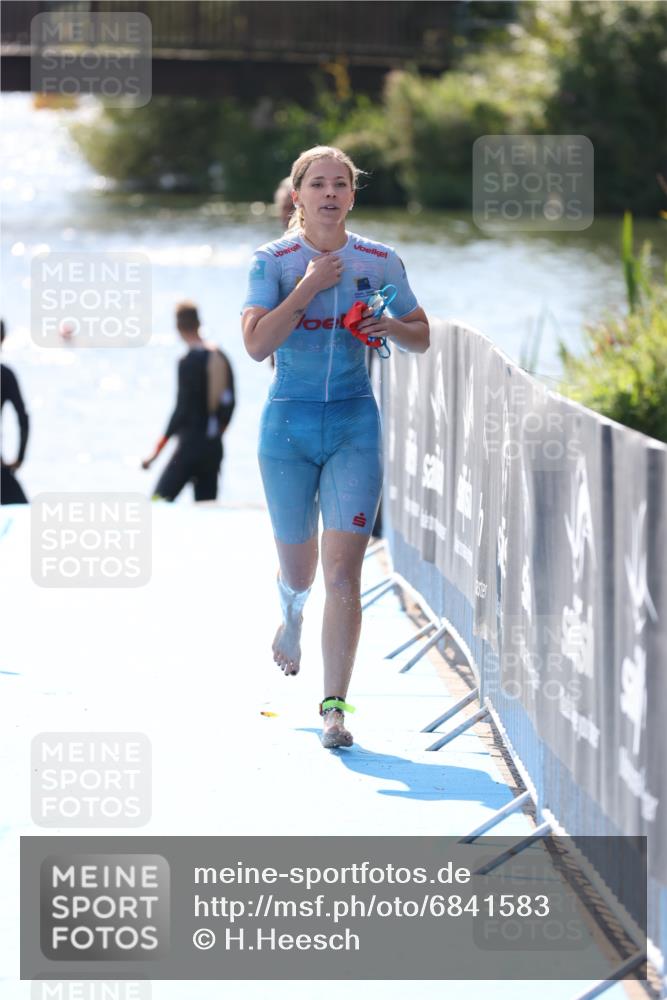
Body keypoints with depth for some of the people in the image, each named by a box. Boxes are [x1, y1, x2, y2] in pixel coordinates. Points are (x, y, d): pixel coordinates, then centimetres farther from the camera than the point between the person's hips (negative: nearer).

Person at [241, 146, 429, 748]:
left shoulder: (380, 263, 1)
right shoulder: (273, 261, -5)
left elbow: (421, 337, 12)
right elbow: (256, 344, -17)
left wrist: (391, 326, -10)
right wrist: (308, 289, -21)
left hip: (355, 426, 0)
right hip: (288, 425, 0)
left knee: (343, 574, -10)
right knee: (298, 571, 12)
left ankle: (334, 707, -5)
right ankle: (292, 616, 50)